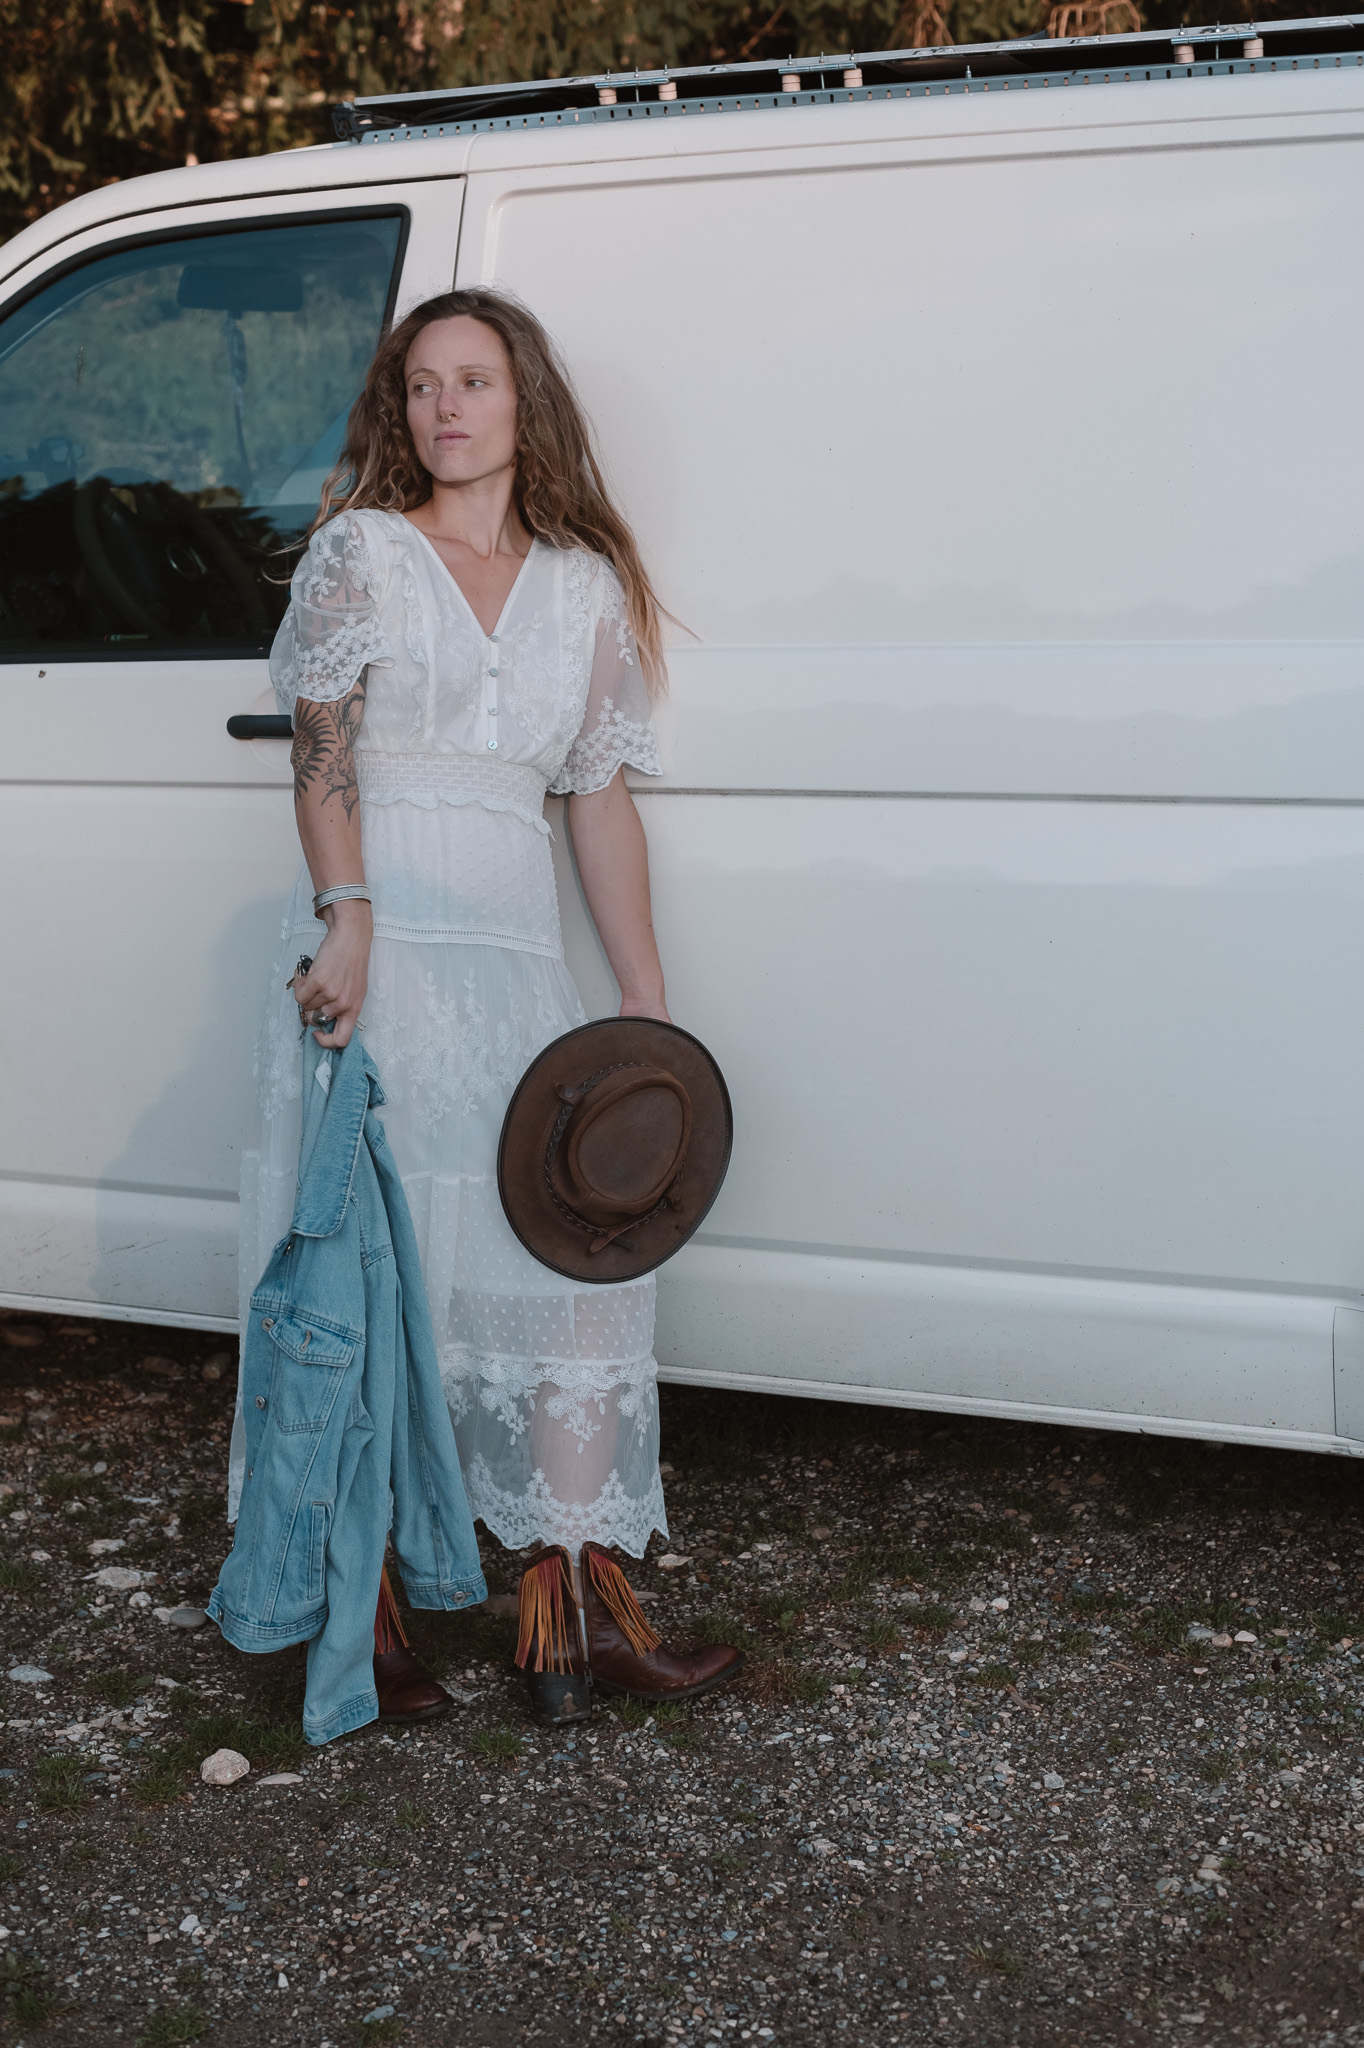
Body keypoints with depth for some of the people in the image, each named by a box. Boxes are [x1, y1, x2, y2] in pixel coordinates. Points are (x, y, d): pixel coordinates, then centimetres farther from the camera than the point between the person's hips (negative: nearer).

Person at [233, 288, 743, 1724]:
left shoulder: (586, 587, 15)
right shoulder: (361, 550, 6)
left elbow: (601, 800, 14)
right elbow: (323, 746, -6)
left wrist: (648, 1008, 10)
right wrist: (346, 917, -22)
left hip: (518, 962, 4)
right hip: (378, 948, -4)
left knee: (587, 1258, -3)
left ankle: (578, 1605, 3)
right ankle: (362, 1609, 6)